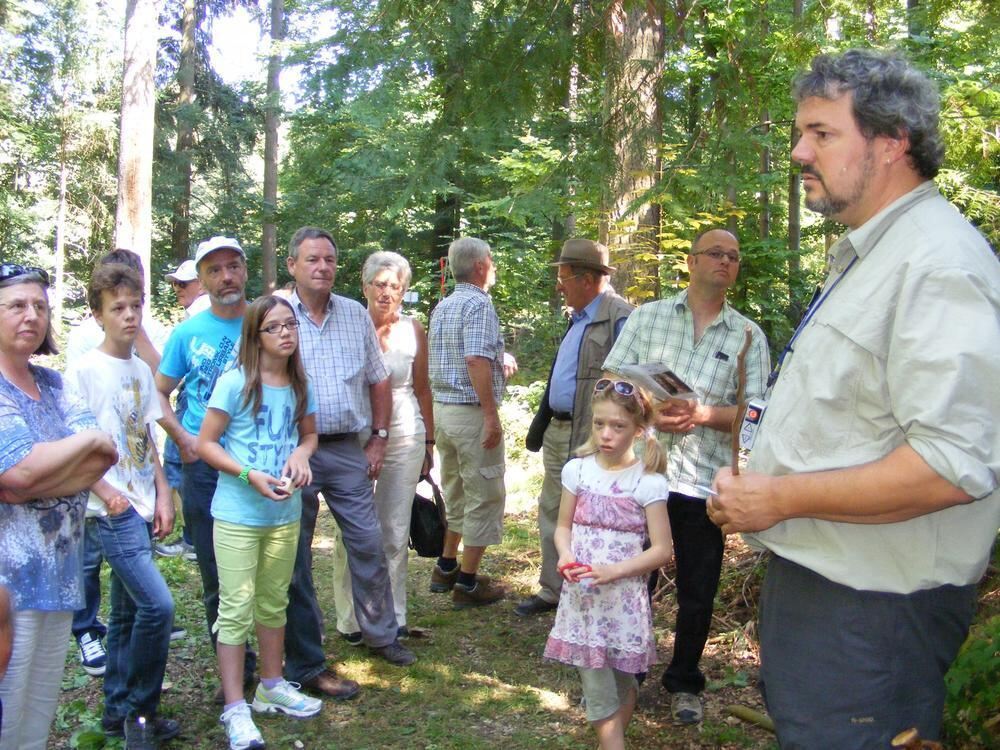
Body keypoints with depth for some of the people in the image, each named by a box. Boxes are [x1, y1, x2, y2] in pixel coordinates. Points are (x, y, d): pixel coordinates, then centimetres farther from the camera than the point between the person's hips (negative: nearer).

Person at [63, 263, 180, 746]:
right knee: (157, 604, -15)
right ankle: (139, 710, 3)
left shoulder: (141, 371, 10)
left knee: (128, 612, 14)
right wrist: (108, 494, -15)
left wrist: (162, 496, 7)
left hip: (141, 509, 7)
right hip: (113, 510, -7)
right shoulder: (83, 371, -9)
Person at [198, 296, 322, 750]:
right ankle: (235, 709, 7)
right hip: (237, 514, -5)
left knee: (274, 604, 18)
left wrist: (301, 453, -7)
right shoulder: (235, 383, -11)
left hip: (285, 513, 5)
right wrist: (250, 476, -21)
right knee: (237, 609, -2)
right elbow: (206, 444, -10)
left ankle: (272, 686, 34)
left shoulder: (300, 385, 5)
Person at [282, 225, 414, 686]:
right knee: (295, 558, 5)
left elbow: (379, 379, 15)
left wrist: (379, 436, 10)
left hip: (347, 449, 4)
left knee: (368, 543, 8)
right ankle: (306, 663, 16)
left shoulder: (355, 315, 8)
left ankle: (380, 634, 29)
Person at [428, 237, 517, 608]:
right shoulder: (479, 305, -14)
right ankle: (468, 583, 8)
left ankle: (446, 568, 31)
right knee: (484, 496, 2)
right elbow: (476, 360, -25)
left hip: (442, 408, 9)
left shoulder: (443, 306, 13)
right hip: (472, 412, -9)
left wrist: (499, 359, 18)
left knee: (455, 490, 21)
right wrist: (491, 415, -23)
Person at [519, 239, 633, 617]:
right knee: (551, 513, 17)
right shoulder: (578, 318, 15)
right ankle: (551, 591, 31)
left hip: (591, 441, -9)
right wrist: (539, 423, 19)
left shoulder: (618, 317, -15)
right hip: (558, 434, 10)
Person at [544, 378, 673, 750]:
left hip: (623, 597, -2)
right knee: (597, 689, 4)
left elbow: (661, 550, -9)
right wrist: (565, 556, -12)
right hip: (581, 594, 2)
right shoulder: (578, 470, 0)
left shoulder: (649, 482, -10)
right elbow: (563, 526, 9)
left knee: (623, 682, 12)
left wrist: (613, 571, -20)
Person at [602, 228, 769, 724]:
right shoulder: (647, 316, 6)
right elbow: (611, 381, 3)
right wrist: (649, 410, -15)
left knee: (697, 591, 9)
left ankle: (684, 682, 30)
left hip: (705, 483, 0)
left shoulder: (749, 337, 5)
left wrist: (702, 414, -19)